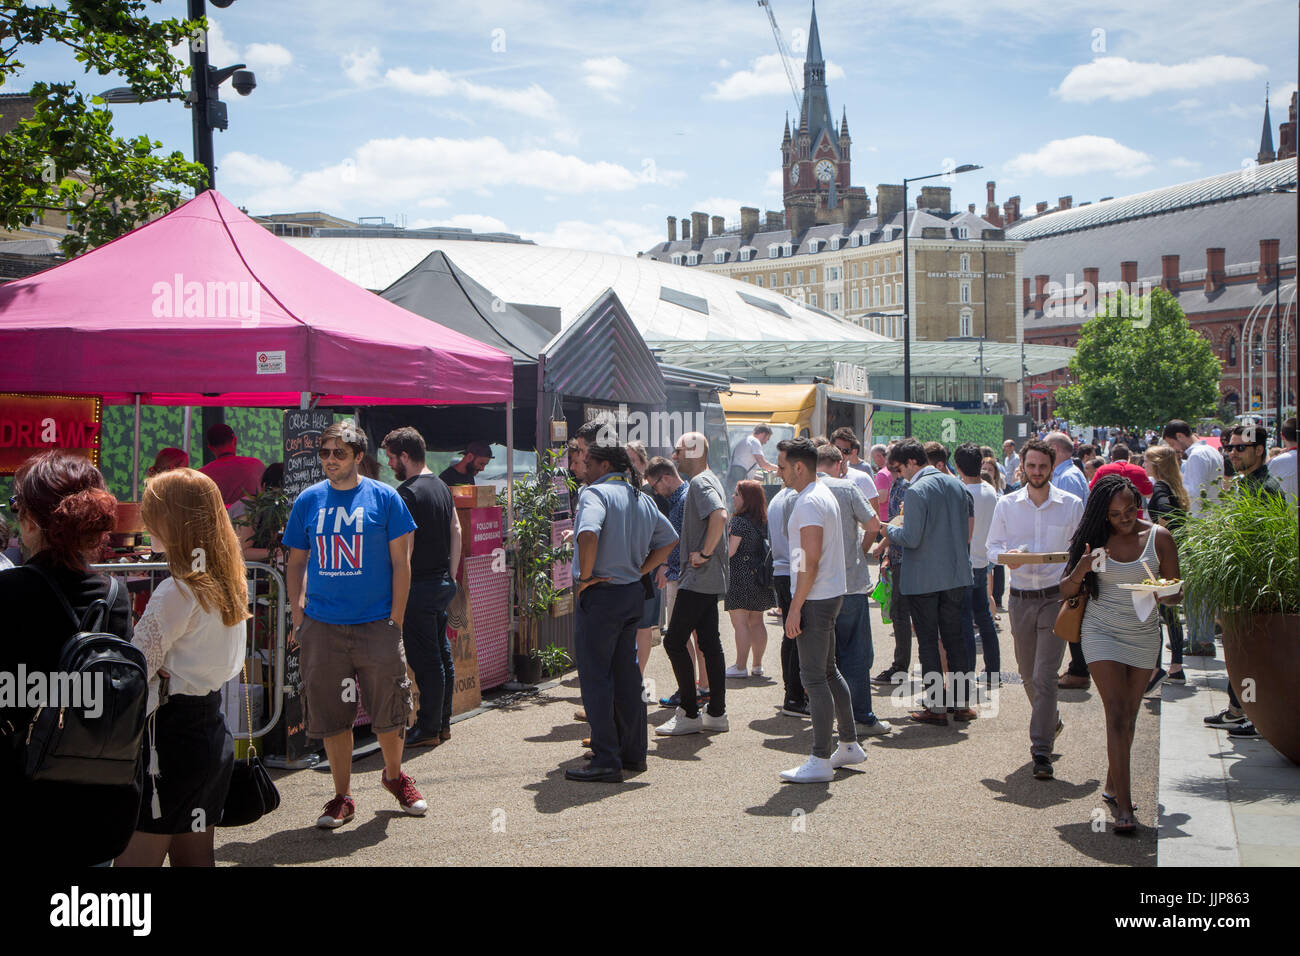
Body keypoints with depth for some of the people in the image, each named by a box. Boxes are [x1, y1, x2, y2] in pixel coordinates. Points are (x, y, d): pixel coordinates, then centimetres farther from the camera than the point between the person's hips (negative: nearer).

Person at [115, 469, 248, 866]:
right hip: (212, 727, 9)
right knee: (196, 857, 16)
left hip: (170, 734, -9)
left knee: (135, 857, -3)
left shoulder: (178, 591, -17)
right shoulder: (230, 583, 8)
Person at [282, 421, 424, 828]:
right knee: (331, 715, 7)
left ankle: (394, 776, 33)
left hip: (376, 624, -2)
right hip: (322, 626, 2)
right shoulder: (309, 500, 5)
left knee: (388, 712, 7)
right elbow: (296, 564, 12)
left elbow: (401, 563, -1)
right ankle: (342, 798, 21)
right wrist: (298, 617, 3)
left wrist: (396, 620, -6)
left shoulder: (383, 497, -2)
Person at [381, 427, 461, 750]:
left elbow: (405, 545, -20)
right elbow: (456, 532, 15)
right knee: (442, 654, 14)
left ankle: (427, 729, 3)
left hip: (419, 587, -9)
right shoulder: (442, 486, 12)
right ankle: (443, 723, 22)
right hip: (443, 583, 9)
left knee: (425, 661, -3)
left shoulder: (407, 492, -16)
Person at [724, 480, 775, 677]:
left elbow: (730, 551, -17)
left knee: (740, 622, -4)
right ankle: (757, 665, 17)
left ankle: (740, 667, -4)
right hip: (759, 574, 8)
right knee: (757, 621, 12)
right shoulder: (763, 521, 9)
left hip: (741, 575, -8)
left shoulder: (740, 522, -14)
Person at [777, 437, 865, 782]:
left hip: (815, 599, -10)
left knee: (814, 677, -7)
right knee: (829, 671, 18)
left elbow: (810, 561, -22)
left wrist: (795, 607, -19)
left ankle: (820, 761, -3)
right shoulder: (825, 495, 15)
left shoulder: (809, 503, -17)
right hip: (832, 594, 10)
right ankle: (850, 744, 26)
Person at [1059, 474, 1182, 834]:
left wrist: (1160, 594, -23)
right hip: (1102, 633, -2)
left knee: (1129, 715, 10)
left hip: (1144, 635, 2)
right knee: (1117, 714, -12)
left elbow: (1175, 592, 1)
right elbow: (1066, 591, -1)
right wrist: (1081, 570, -22)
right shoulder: (1094, 539, -5)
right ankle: (1124, 806, -14)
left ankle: (1112, 786, 30)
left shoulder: (1159, 537, -3)